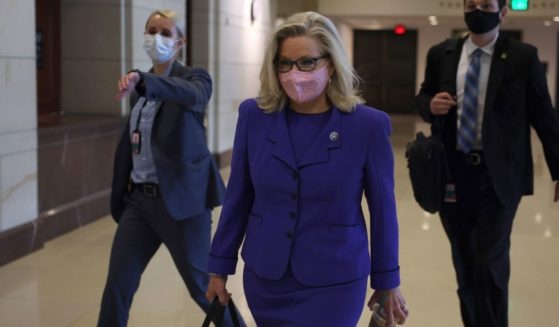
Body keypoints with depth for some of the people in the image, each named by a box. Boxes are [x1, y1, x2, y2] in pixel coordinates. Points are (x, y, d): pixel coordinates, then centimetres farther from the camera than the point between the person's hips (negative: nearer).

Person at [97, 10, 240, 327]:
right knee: (117, 286, 3)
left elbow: (193, 94, -32)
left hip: (181, 199, -5)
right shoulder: (140, 87, 12)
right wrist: (119, 197, 17)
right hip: (140, 198, 6)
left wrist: (142, 79, -49)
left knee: (203, 287, 4)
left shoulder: (194, 77, -6)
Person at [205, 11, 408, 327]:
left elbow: (382, 208, -3)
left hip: (333, 284, -3)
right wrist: (221, 265, 7)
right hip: (263, 278, 3)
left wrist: (386, 281, 3)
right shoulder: (254, 116, -4)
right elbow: (238, 197, 3)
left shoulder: (367, 125, -11)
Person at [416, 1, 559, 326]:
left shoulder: (523, 56, -3)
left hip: (498, 176, -3)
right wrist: (431, 105, -8)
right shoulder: (442, 54, 6)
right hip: (453, 172, 4)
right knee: (464, 263, 14)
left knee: (490, 264, -8)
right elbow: (422, 96, 17)